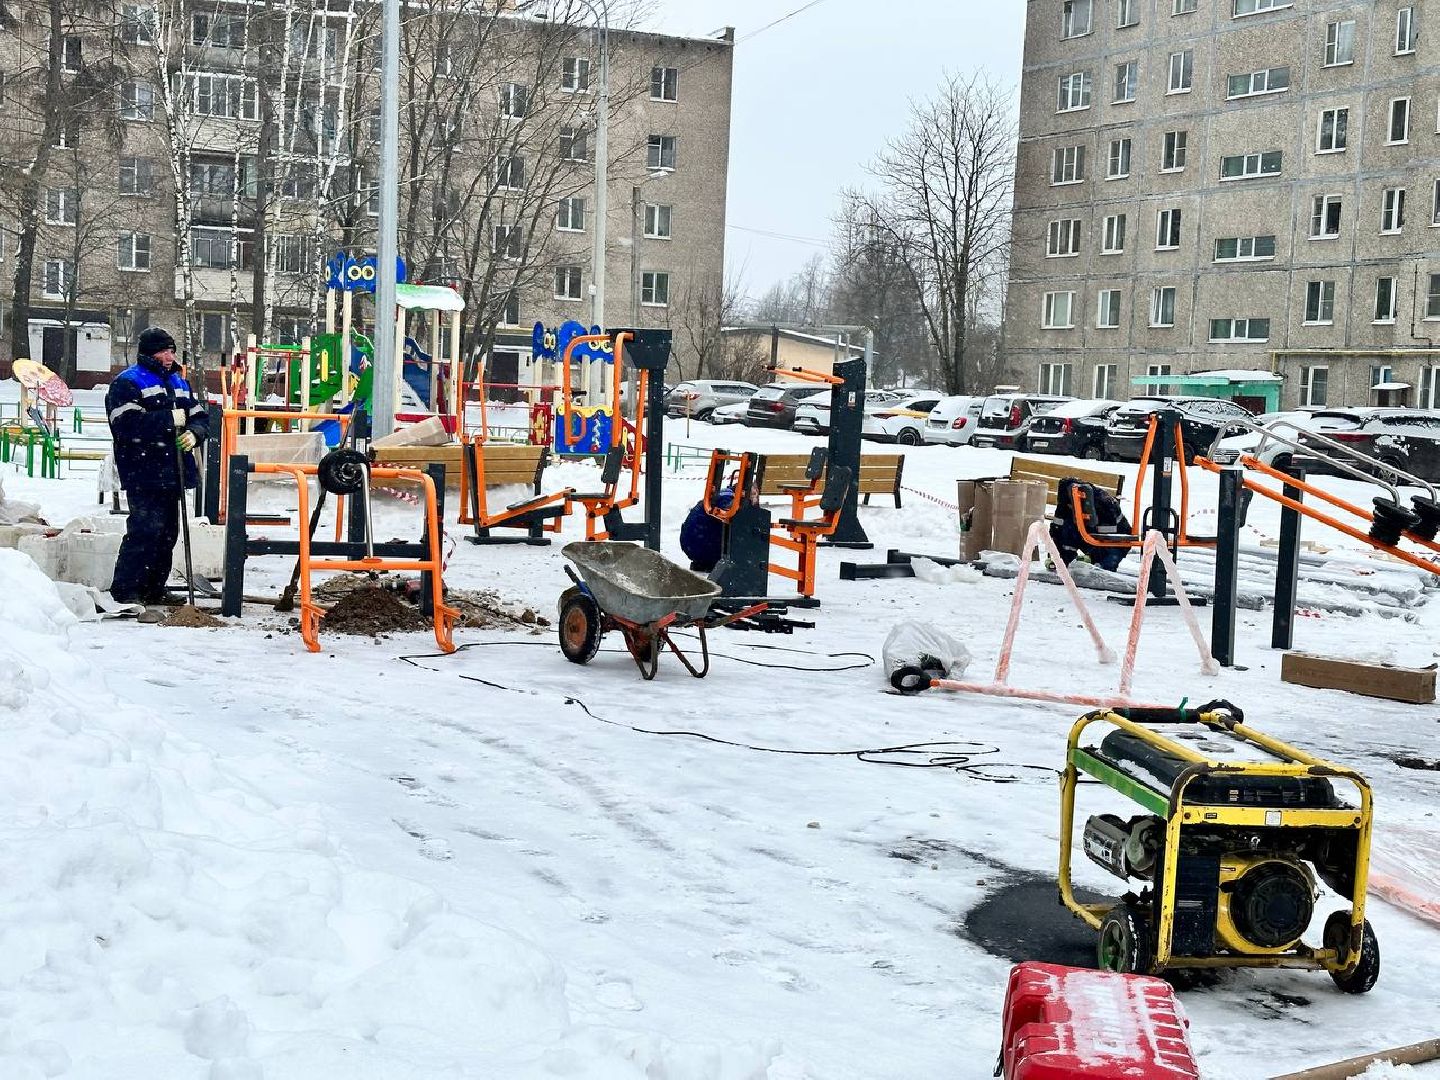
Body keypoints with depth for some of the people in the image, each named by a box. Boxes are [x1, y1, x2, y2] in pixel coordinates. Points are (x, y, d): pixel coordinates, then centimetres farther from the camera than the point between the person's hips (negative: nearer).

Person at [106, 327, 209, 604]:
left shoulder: (179, 382, 18)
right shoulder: (128, 382, -5)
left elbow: (200, 416, 19)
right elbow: (126, 423, -19)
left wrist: (194, 433, -5)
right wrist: (170, 419, -18)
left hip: (172, 473, 8)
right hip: (143, 471, -8)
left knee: (167, 532, 12)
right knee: (145, 530, -14)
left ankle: (154, 589, 22)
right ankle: (125, 590, -8)